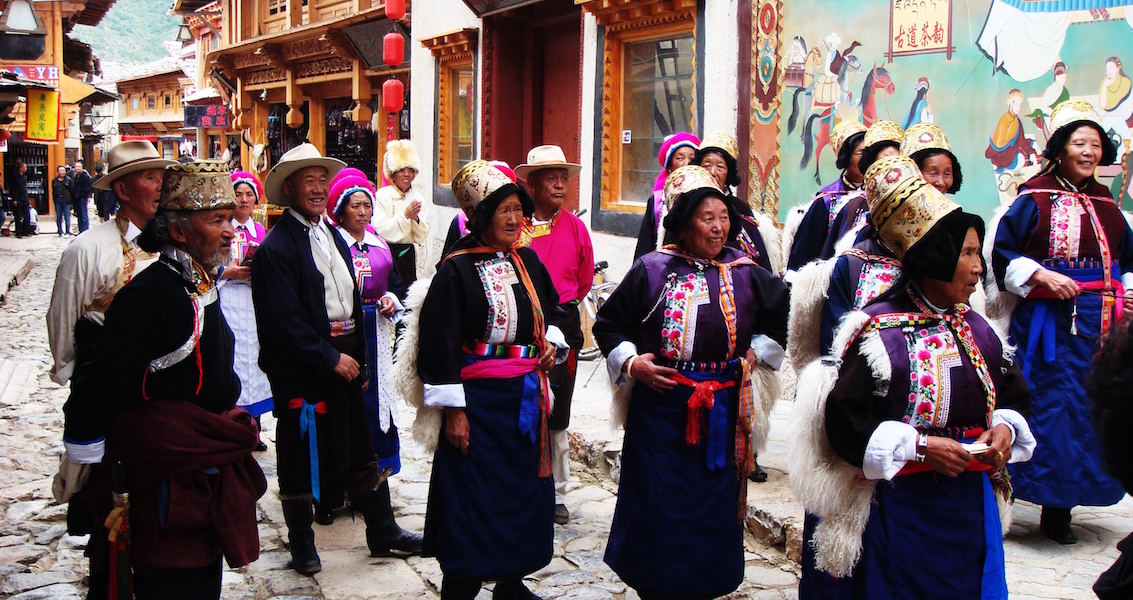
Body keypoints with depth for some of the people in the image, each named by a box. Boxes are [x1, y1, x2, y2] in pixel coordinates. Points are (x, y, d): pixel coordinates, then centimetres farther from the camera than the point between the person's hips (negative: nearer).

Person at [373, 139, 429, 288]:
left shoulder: (418, 197, 9)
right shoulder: (382, 195, -4)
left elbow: (422, 235, 7)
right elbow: (380, 229, -14)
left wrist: (416, 218, -12)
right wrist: (405, 215, -16)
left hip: (409, 254, 4)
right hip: (387, 254, -4)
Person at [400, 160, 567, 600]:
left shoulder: (527, 260, 7)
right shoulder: (456, 270, -11)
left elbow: (553, 309, 22)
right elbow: (439, 342, -13)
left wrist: (552, 340, 1)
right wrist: (453, 410, -15)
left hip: (526, 397, 7)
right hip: (476, 398, -6)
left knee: (523, 491, 14)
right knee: (473, 500, 0)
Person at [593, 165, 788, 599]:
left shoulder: (746, 274, 2)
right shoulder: (652, 270, -2)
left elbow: (784, 315, 14)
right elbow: (608, 323, 6)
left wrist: (757, 354, 4)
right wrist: (630, 362, -8)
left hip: (722, 413, 2)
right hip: (660, 406, -1)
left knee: (713, 509, 9)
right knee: (658, 508, 6)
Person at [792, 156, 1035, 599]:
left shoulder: (977, 330, 6)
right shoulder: (879, 332, -14)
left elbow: (1014, 395, 16)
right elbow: (844, 418, -17)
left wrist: (1006, 427, -5)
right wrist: (918, 447, -20)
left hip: (972, 506, 6)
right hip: (899, 509, -6)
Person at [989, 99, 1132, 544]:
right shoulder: (1036, 198, -3)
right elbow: (1004, 253, -6)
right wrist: (1042, 277, -17)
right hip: (1052, 320, -6)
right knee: (1054, 403, -7)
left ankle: (1059, 507, 14)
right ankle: (1053, 506, 3)